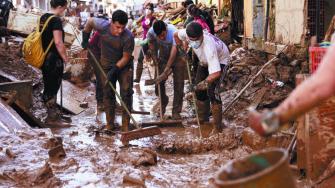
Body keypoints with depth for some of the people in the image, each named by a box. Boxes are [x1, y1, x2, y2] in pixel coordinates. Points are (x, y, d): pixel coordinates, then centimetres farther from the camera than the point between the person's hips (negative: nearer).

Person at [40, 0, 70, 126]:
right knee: (52, 89, -2)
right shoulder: (56, 20, -17)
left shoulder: (43, 18, 10)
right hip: (54, 59, -9)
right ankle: (53, 118, 5)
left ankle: (53, 115, 23)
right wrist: (65, 58, -12)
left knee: (49, 88, 14)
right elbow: (58, 42, -22)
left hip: (44, 58, 9)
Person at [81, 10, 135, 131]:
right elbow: (90, 21, 0)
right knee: (108, 94, 4)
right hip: (107, 65, 3)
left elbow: (126, 57, -19)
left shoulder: (128, 37, -29)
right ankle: (110, 125, 12)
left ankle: (126, 125, -7)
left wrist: (115, 70, -26)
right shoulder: (103, 26, -22)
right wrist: (85, 38, 3)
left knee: (126, 93, -11)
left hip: (124, 66, -2)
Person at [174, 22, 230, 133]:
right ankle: (203, 118, 29)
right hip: (205, 60, 7)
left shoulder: (209, 47, -47)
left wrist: (206, 82, -53)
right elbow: (176, 35, -2)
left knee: (211, 91, -19)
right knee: (199, 88, 10)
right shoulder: (187, 34, -29)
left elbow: (216, 73, -51)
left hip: (219, 60, -7)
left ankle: (218, 126, -11)